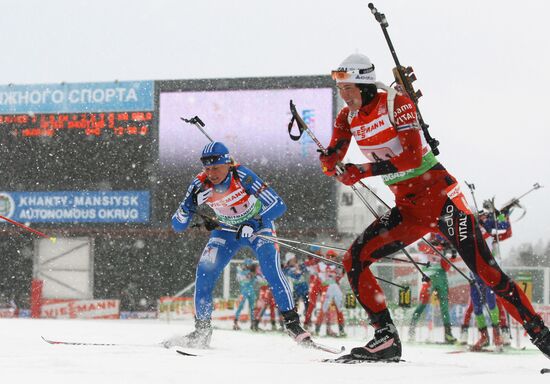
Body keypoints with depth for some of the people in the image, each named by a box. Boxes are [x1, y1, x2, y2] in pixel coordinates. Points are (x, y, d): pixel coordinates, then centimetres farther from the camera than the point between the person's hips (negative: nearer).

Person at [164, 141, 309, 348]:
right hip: (227, 229, 3)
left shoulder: (242, 176, -32)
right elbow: (177, 225, -18)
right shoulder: (200, 184, -22)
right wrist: (191, 204, -37)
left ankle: (292, 322, -20)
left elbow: (278, 205, -33)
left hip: (258, 224, -3)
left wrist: (253, 225, -44)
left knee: (271, 267, -26)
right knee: (205, 271, -14)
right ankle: (202, 330, -1)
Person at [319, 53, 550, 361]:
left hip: (439, 195, -7)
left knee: (486, 272, -13)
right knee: (354, 261, -6)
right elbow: (330, 164, 1)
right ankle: (387, 340, -2)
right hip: (407, 209, 7)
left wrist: (364, 171, -30)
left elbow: (412, 156, -26)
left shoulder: (397, 102, -15)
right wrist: (330, 162, -23)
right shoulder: (347, 118, 4)